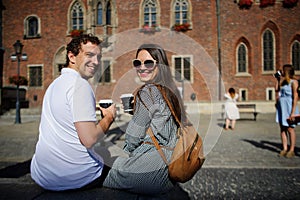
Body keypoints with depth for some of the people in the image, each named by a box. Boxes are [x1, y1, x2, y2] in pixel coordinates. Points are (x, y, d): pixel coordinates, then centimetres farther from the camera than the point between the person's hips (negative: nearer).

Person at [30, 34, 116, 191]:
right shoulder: (80, 84, -19)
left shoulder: (55, 84, 10)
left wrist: (92, 109, 17)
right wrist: (109, 117, -8)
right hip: (74, 177, -8)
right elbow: (89, 139, -24)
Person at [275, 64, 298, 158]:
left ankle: (291, 150, 8)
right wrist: (278, 79, 16)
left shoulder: (293, 82, -7)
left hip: (289, 107, -7)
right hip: (281, 107, 7)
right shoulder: (283, 82, 15)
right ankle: (284, 149, 12)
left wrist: (293, 112, -17)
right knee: (282, 129, 6)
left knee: (290, 129, -1)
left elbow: (295, 97, -12)